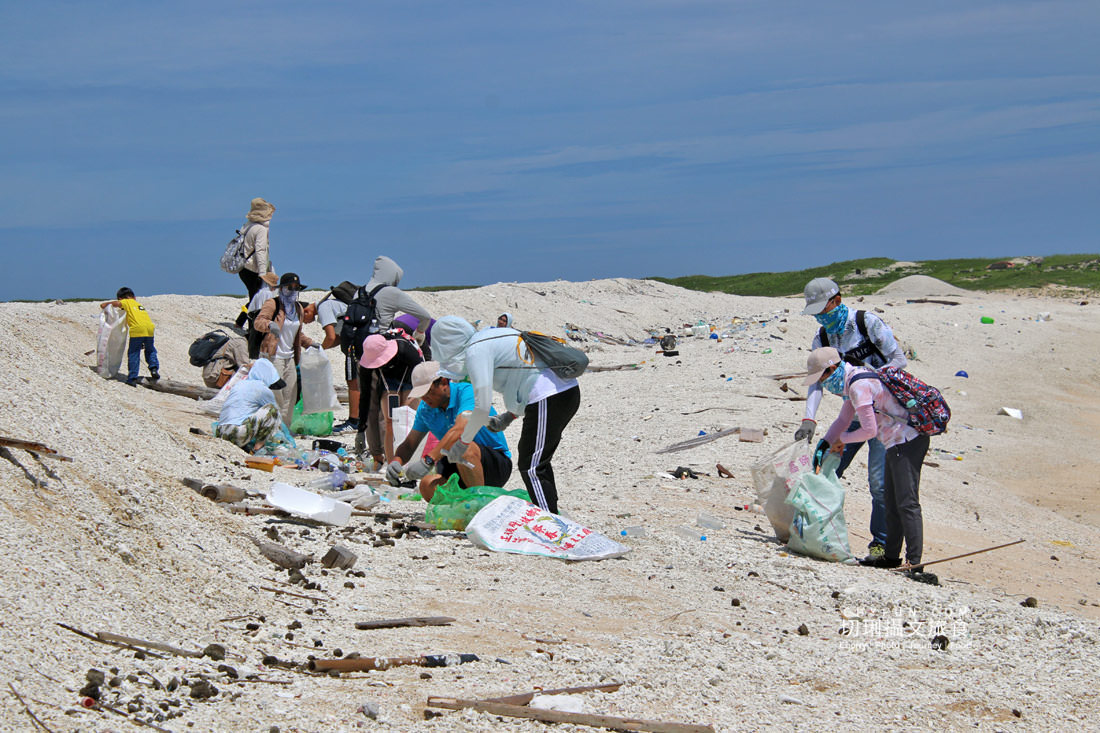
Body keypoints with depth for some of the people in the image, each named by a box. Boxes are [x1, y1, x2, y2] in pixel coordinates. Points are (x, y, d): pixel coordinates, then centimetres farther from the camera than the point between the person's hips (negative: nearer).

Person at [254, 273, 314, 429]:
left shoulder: (299, 308, 16)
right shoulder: (273, 304, -7)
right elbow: (258, 322, -23)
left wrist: (309, 343, 18)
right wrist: (270, 325, -43)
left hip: (290, 357, 8)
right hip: (273, 356, -8)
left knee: (290, 395, 8)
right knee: (276, 394, -12)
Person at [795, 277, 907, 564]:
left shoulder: (867, 323, -12)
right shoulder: (821, 339, 3)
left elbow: (899, 359, -11)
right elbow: (817, 381, -7)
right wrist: (809, 419, -22)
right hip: (851, 413, 6)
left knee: (879, 480, -11)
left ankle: (881, 544, -1)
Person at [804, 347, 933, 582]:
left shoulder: (859, 386, -20)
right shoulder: (852, 381, 13)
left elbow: (869, 430, -20)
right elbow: (843, 420, 24)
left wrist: (842, 439, -2)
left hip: (906, 442, -11)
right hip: (898, 442, 11)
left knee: (907, 503, -13)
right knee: (892, 501, 17)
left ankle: (914, 563, -15)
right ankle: (891, 556, 25)